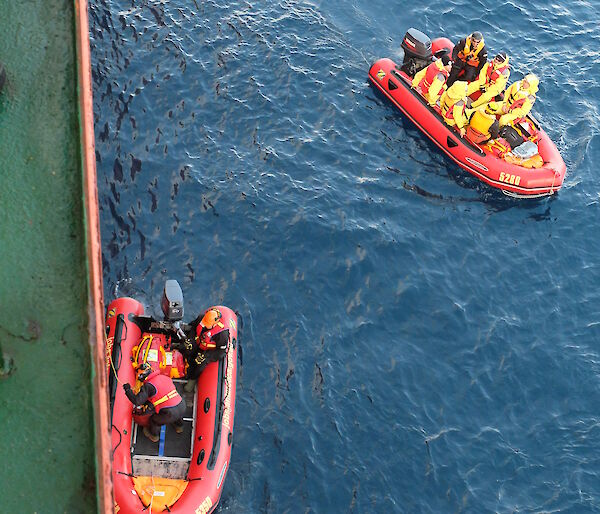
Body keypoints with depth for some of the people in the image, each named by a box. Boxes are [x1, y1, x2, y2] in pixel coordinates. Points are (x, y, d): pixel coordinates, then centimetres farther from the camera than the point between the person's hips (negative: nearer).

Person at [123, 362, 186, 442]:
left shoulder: (148, 386, -7)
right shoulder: (165, 377, 13)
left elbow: (137, 401, -8)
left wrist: (128, 390, 6)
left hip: (171, 414, -6)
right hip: (182, 408, 6)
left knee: (154, 420, 21)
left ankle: (154, 436, 46)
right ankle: (179, 427, 63)